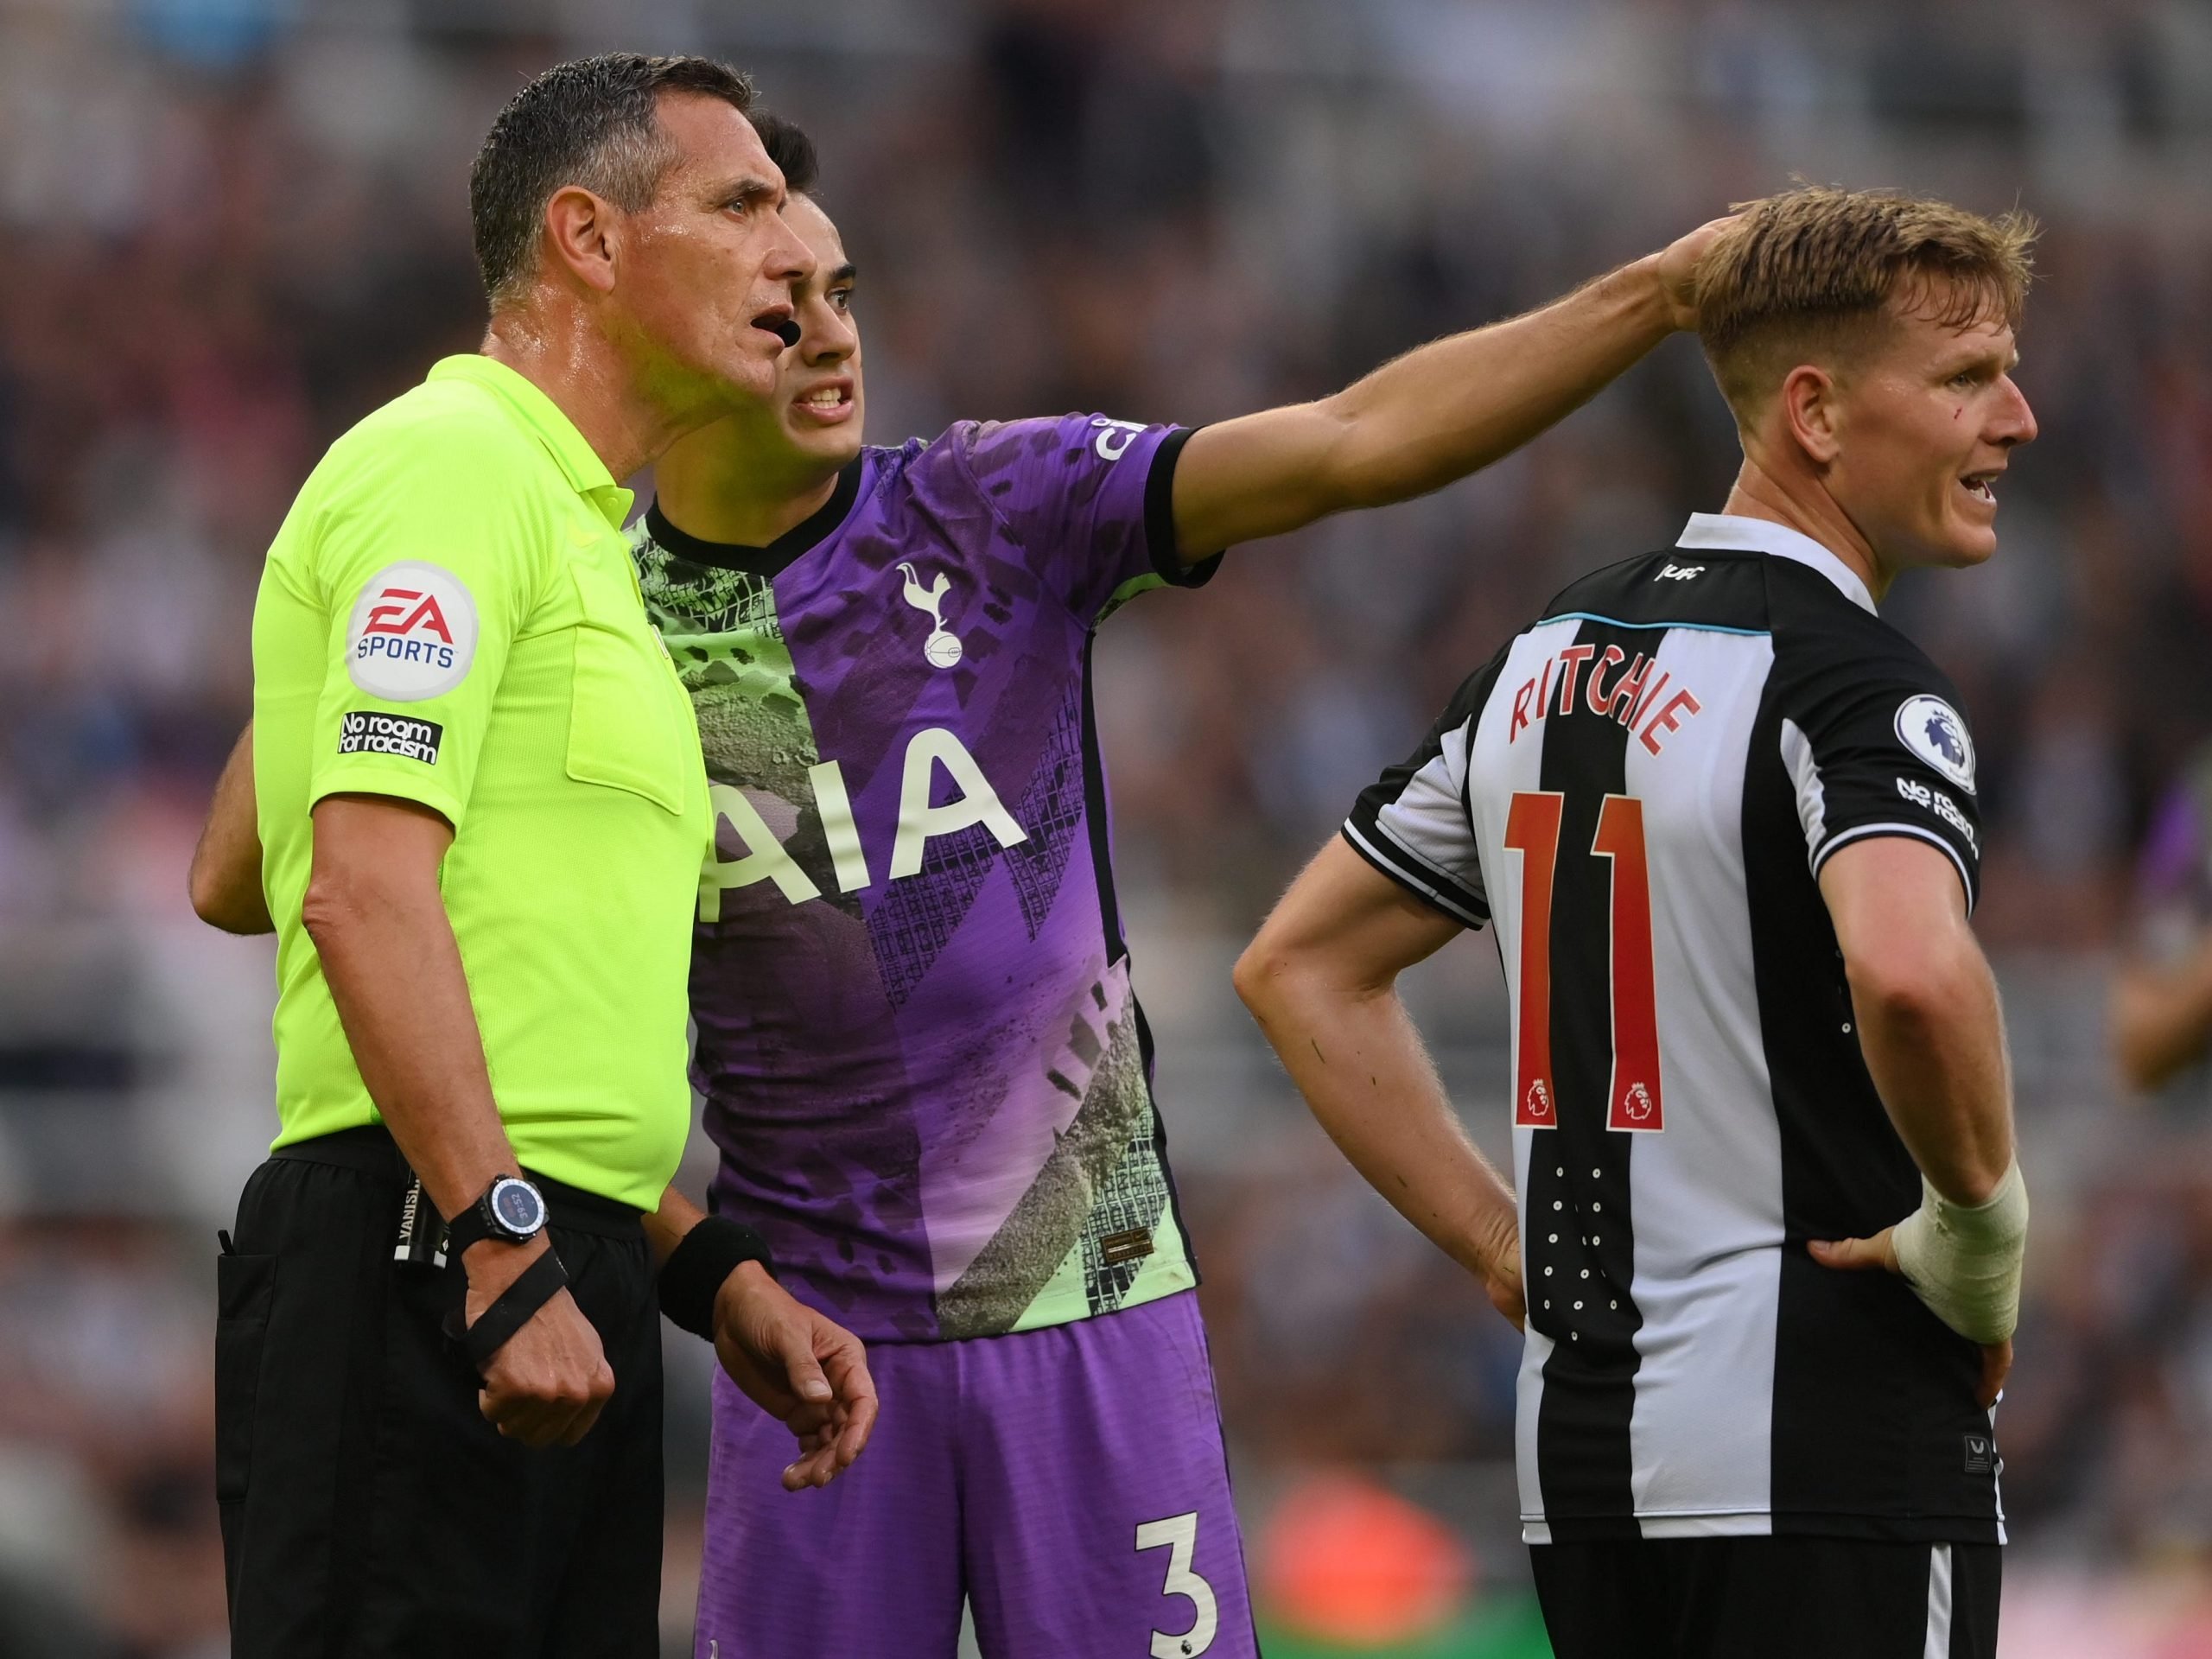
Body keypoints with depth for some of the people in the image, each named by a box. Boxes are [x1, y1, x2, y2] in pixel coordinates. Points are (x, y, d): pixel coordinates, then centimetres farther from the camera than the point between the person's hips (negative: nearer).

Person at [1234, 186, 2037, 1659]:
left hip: (1579, 1439, 8)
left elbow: (1299, 967, 21)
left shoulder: (1548, 656, 13)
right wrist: (1984, 1212, -15)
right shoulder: (1851, 681, -12)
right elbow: (1909, 973, -33)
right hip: (1831, 1454, -8)